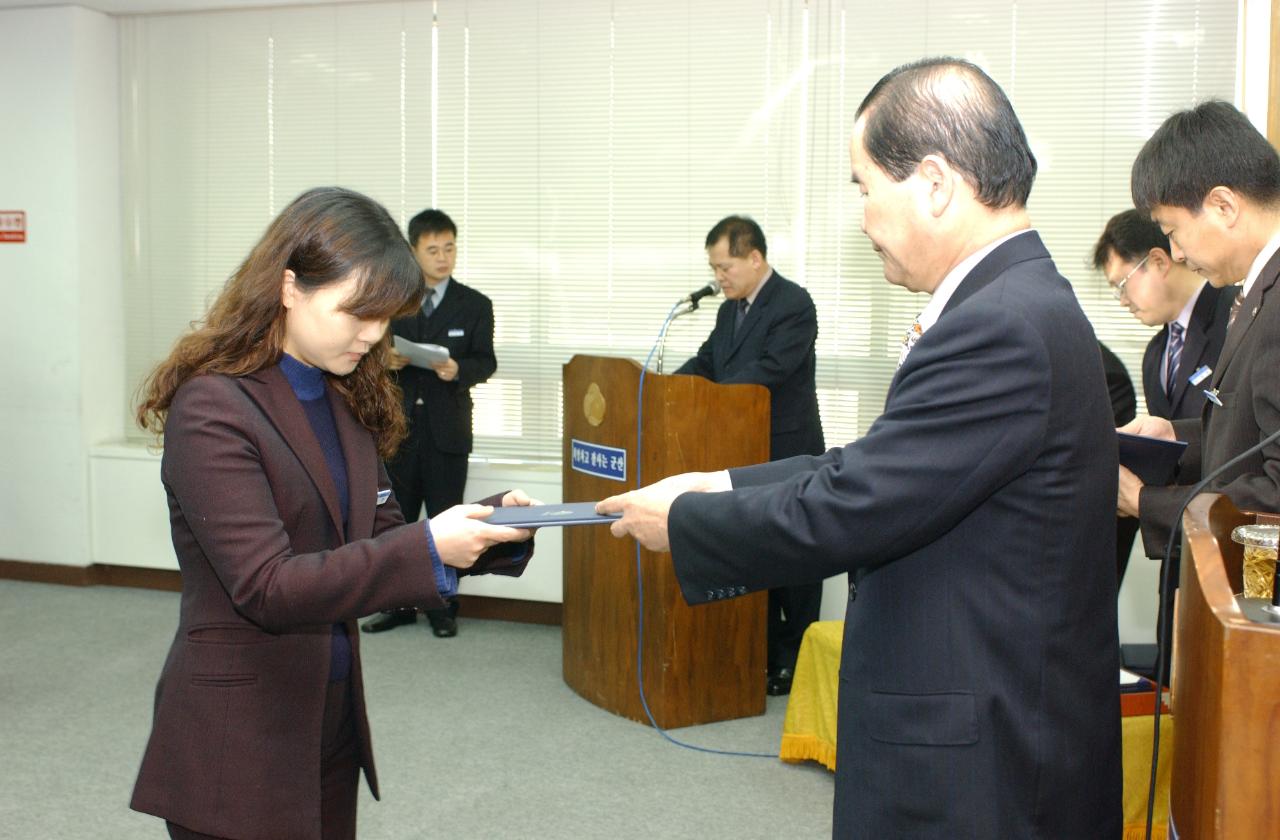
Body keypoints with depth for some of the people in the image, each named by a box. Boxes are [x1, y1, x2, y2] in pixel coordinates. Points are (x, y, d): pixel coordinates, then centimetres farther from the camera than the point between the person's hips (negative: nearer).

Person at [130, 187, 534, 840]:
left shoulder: (344, 399, 8)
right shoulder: (212, 408, -16)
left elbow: (379, 535, 7)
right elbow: (267, 587, -22)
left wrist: (487, 526, -10)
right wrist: (427, 549, -30)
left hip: (331, 716, 7)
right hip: (238, 739, -7)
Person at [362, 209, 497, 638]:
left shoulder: (475, 305, 3)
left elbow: (486, 361, -1)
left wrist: (460, 370, -21)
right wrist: (384, 360, -13)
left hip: (447, 429, -2)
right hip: (398, 426, 2)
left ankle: (443, 607, 14)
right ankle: (398, 604, 19)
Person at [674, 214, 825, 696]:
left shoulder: (793, 304, -14)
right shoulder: (730, 309, 14)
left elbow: (768, 372, -24)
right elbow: (706, 363, 12)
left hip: (787, 457, -8)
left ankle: (796, 666, 12)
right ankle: (765, 657, 22)